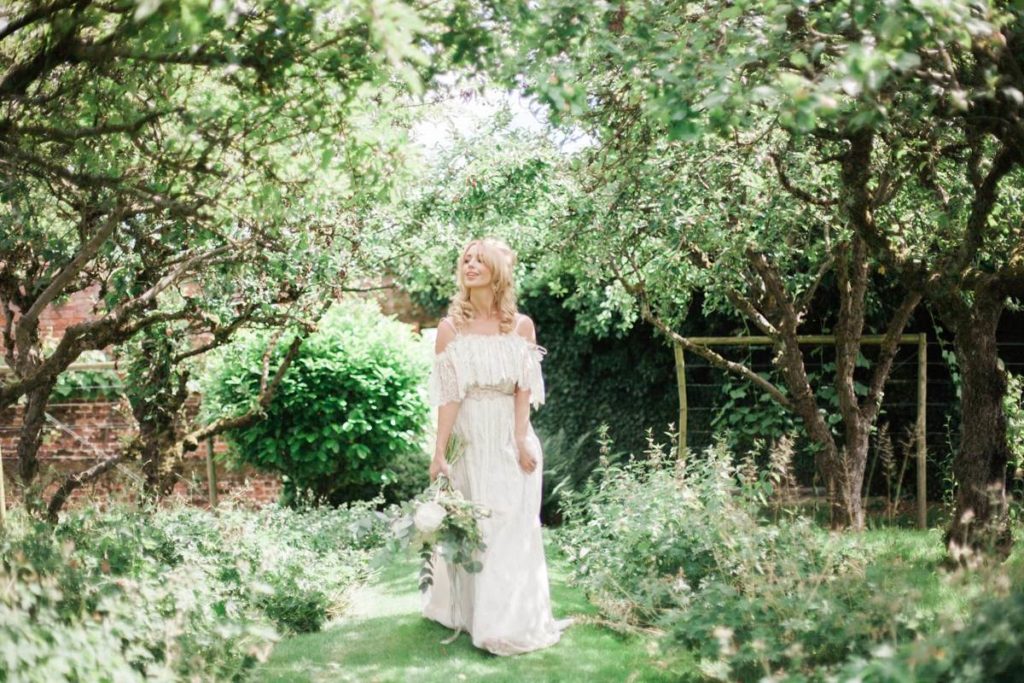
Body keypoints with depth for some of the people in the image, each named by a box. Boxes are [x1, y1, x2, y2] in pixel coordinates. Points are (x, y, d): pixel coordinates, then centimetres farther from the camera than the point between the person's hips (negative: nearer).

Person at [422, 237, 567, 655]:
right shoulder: (450, 328, 0)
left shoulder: (521, 326, 3)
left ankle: (509, 622, 6)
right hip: (468, 439, 0)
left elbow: (523, 390, -2)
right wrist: (439, 452, -9)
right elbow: (448, 396, -4)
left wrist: (521, 442, -11)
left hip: (510, 438, 0)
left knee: (512, 528, 0)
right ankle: (466, 612, 17)